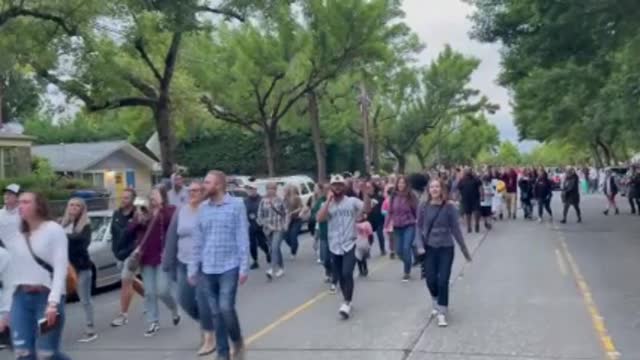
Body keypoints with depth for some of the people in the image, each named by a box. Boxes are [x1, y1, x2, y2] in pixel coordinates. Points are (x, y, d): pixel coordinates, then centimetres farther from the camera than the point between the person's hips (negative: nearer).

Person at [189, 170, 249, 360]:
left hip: (229, 267, -4)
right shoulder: (203, 208, 7)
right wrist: (193, 268, 9)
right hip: (207, 269, 4)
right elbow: (198, 240, 11)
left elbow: (243, 238, -7)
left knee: (226, 308, -12)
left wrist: (244, 267, -11)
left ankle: (238, 342, 16)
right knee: (215, 313, 8)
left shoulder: (236, 205, -6)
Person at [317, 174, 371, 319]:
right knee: (339, 277, 13)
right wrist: (328, 201, -14)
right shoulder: (327, 204, 5)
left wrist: (365, 192, -25)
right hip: (334, 246, 4)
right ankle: (347, 301, 30)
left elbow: (367, 209, -14)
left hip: (350, 245, -3)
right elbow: (320, 218, -12)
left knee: (347, 274, -18)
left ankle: (347, 303, -10)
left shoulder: (352, 201, -1)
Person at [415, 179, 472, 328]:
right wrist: (419, 245, -11)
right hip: (429, 248, 2)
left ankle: (442, 313, 3)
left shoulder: (449, 207, -8)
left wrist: (465, 250, 1)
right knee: (431, 280, 2)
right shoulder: (423, 207, -4)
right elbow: (419, 227, 2)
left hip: (446, 248, -2)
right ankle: (437, 305, 32)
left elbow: (455, 229, -2)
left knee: (443, 281, -7)